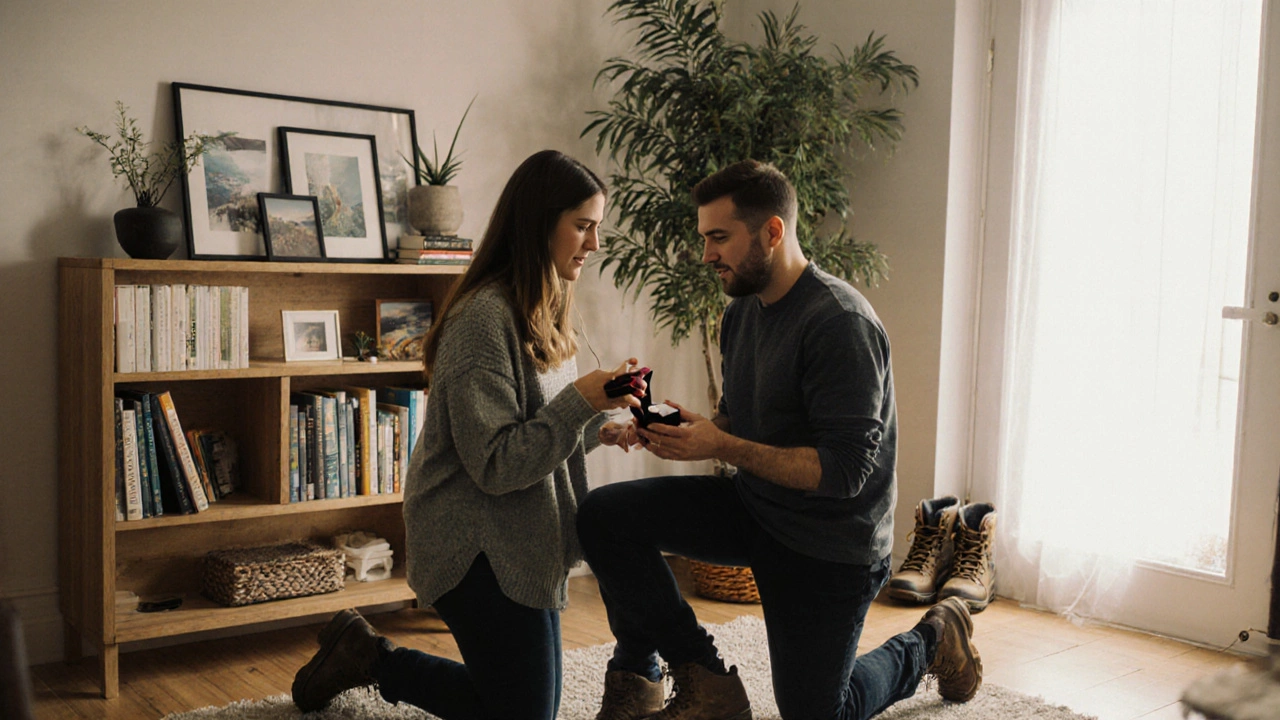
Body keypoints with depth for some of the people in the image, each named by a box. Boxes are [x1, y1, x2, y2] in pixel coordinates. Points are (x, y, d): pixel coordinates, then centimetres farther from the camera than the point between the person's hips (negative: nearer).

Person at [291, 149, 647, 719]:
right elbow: (495, 464, -23)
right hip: (479, 549, -10)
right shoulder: (484, 317, -20)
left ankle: (369, 657, 25)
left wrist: (594, 429, 3)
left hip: (525, 545, 10)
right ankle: (373, 659, 14)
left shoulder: (538, 316, 12)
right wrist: (581, 400, -25)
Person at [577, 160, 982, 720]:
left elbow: (845, 469, -27)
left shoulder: (840, 322, -24)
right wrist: (688, 433, -9)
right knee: (604, 515, -13)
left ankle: (930, 641, 34)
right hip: (752, 505, 7)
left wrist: (724, 447, -29)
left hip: (829, 542, -7)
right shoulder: (743, 310, 2)